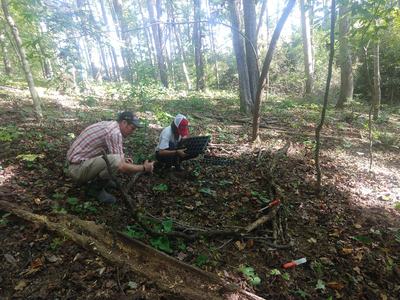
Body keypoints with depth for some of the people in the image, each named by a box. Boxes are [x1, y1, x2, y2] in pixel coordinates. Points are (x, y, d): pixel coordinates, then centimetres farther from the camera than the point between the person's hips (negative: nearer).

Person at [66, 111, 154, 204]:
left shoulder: (108, 124, 7)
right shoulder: (115, 132, -22)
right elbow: (121, 167, -23)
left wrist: (123, 159, 13)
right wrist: (144, 168, -10)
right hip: (77, 168, -10)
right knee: (115, 160, -31)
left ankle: (96, 180, 13)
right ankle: (97, 189, -6)